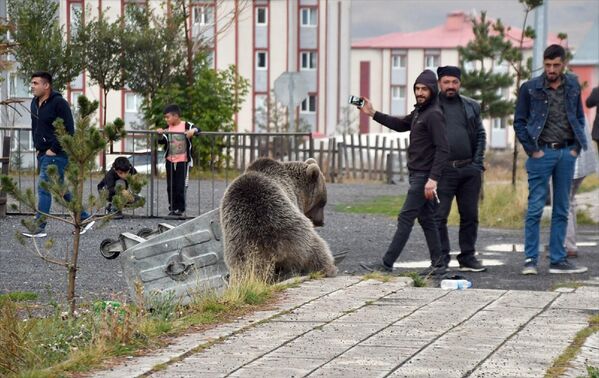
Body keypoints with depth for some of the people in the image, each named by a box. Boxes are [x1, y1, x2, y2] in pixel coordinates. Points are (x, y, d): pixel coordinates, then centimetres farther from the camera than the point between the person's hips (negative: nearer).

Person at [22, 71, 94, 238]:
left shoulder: (59, 103, -15)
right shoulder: (35, 103, 11)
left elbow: (68, 130, -18)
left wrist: (53, 149, -17)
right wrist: (37, 147, 13)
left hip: (56, 154, -9)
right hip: (42, 154, 9)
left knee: (44, 188, -9)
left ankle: (39, 228, -4)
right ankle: (84, 218, 22)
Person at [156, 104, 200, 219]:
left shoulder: (186, 125, -8)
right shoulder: (168, 128, 8)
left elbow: (197, 130, -16)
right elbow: (162, 141, 7)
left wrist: (193, 131, -36)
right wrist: (161, 135, -12)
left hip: (183, 161, -5)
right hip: (170, 161, 5)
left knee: (180, 187, -3)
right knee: (170, 187, 7)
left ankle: (181, 210, 5)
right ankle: (172, 209, 14)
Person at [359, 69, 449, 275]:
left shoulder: (434, 115, -16)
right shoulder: (419, 111, 15)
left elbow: (442, 149, -22)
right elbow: (401, 125, 30)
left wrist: (433, 179, -27)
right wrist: (373, 114, 22)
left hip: (424, 176, -10)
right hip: (418, 174, 10)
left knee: (405, 218, -8)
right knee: (426, 219, 10)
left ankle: (386, 263, -7)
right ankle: (438, 264, 13)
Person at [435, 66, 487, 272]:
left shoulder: (471, 106, 13)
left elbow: (481, 135, 12)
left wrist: (477, 162, 0)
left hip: (469, 170, 4)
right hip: (444, 170, -4)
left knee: (470, 216, 7)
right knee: (438, 216, -6)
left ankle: (468, 258, 16)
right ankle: (441, 259, -1)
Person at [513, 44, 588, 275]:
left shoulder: (573, 87, 8)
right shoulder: (530, 89, -2)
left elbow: (579, 119, 16)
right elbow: (519, 122, 2)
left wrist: (577, 147, 5)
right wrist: (532, 149, -6)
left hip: (567, 153, 4)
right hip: (542, 153, -4)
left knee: (562, 210, 6)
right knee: (535, 208, -5)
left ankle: (558, 260, 11)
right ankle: (530, 260, -2)